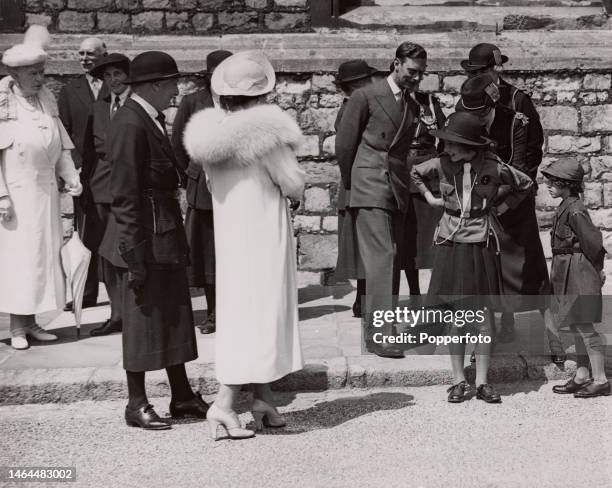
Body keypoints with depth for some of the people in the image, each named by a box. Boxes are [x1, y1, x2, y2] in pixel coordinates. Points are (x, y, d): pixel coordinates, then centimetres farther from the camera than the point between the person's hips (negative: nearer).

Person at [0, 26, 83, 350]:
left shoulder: (47, 99, 7)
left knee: (44, 254, 8)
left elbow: (60, 145, 13)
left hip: (46, 192, 6)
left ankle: (31, 322, 18)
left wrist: (70, 176, 0)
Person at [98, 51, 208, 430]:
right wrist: (133, 255, -21)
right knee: (144, 320, 1)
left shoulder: (153, 119, 10)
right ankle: (137, 406, 14)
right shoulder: (130, 125, -18)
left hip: (166, 235, 9)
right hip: (146, 240, -9)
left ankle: (183, 397, 26)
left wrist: (177, 236, 16)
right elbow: (125, 196, -21)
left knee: (175, 316, 15)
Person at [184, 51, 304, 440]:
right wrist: (293, 167, 8)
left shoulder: (214, 131, 1)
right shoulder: (266, 131, -18)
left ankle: (263, 398, 20)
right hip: (262, 236, -6)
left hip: (230, 236, 7)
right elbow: (295, 186, -14)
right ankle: (225, 402, -10)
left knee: (239, 310, 14)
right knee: (260, 312, -2)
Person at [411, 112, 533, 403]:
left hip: (480, 246, -1)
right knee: (456, 320, 5)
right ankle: (458, 381, 13)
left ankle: (482, 382, 11)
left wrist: (500, 204, 8)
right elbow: (416, 173, 21)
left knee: (483, 321, 1)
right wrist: (429, 197, 12)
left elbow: (526, 185, 11)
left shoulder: (492, 167, -6)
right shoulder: (441, 165, -1)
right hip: (450, 246, 1)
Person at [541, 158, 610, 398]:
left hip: (578, 273, -10)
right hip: (567, 274, 10)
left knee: (583, 325, -6)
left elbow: (593, 241, -18)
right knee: (577, 326, 13)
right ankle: (582, 377, 21)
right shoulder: (565, 207, 11)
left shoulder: (575, 210, -18)